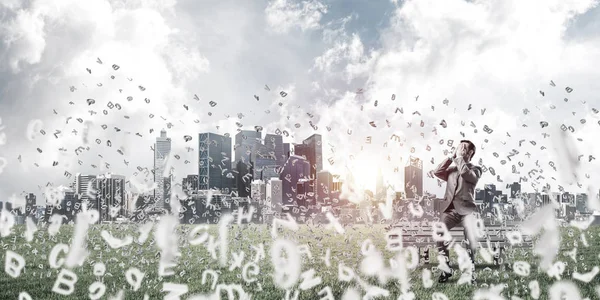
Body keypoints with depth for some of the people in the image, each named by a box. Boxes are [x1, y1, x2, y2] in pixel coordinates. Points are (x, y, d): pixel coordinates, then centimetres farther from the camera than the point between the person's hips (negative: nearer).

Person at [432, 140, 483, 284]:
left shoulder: (476, 169, 10)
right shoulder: (451, 169, 24)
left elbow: (465, 173, -12)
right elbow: (437, 172, 6)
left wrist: (459, 157, -2)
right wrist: (451, 157, 7)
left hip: (467, 209, -3)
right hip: (450, 209, 3)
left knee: (472, 242, -14)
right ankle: (446, 269, -9)